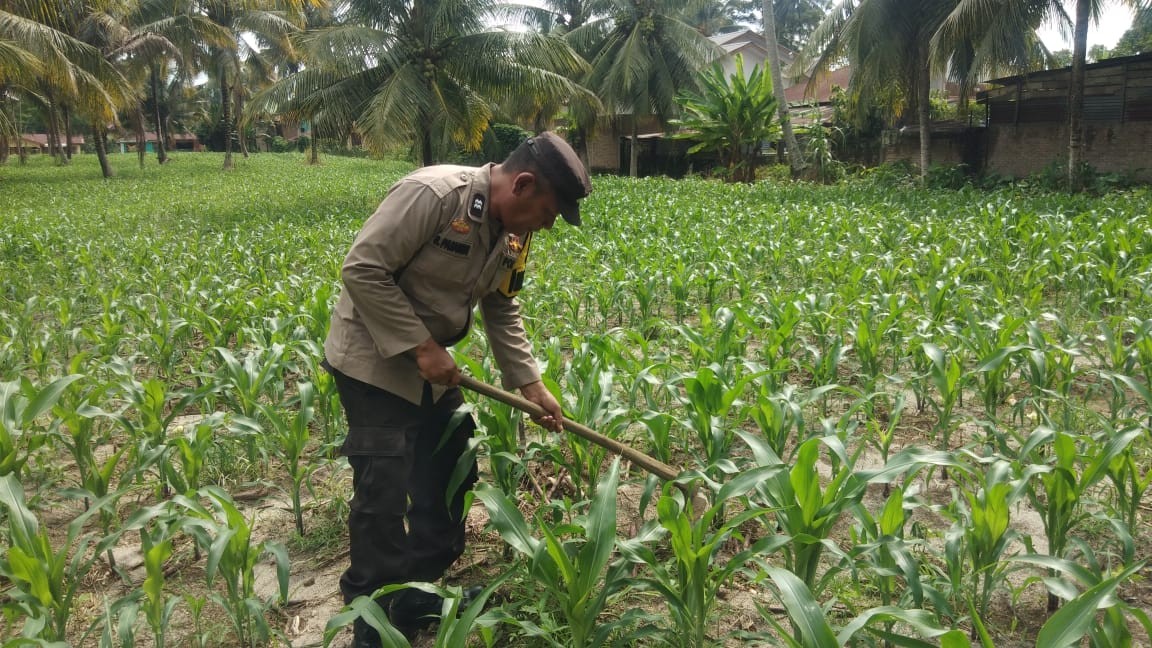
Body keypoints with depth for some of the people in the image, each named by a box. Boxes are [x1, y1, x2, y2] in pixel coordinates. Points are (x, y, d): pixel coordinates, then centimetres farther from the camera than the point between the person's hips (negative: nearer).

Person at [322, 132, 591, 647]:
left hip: (432, 364, 9)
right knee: (384, 490, -6)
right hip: (374, 361, -9)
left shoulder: (513, 232, -1)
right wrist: (421, 346, -25)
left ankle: (424, 591, 33)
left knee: (448, 471, 15)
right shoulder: (432, 194, -27)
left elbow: (502, 310, 9)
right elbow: (362, 269, -27)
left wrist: (531, 384, 3)